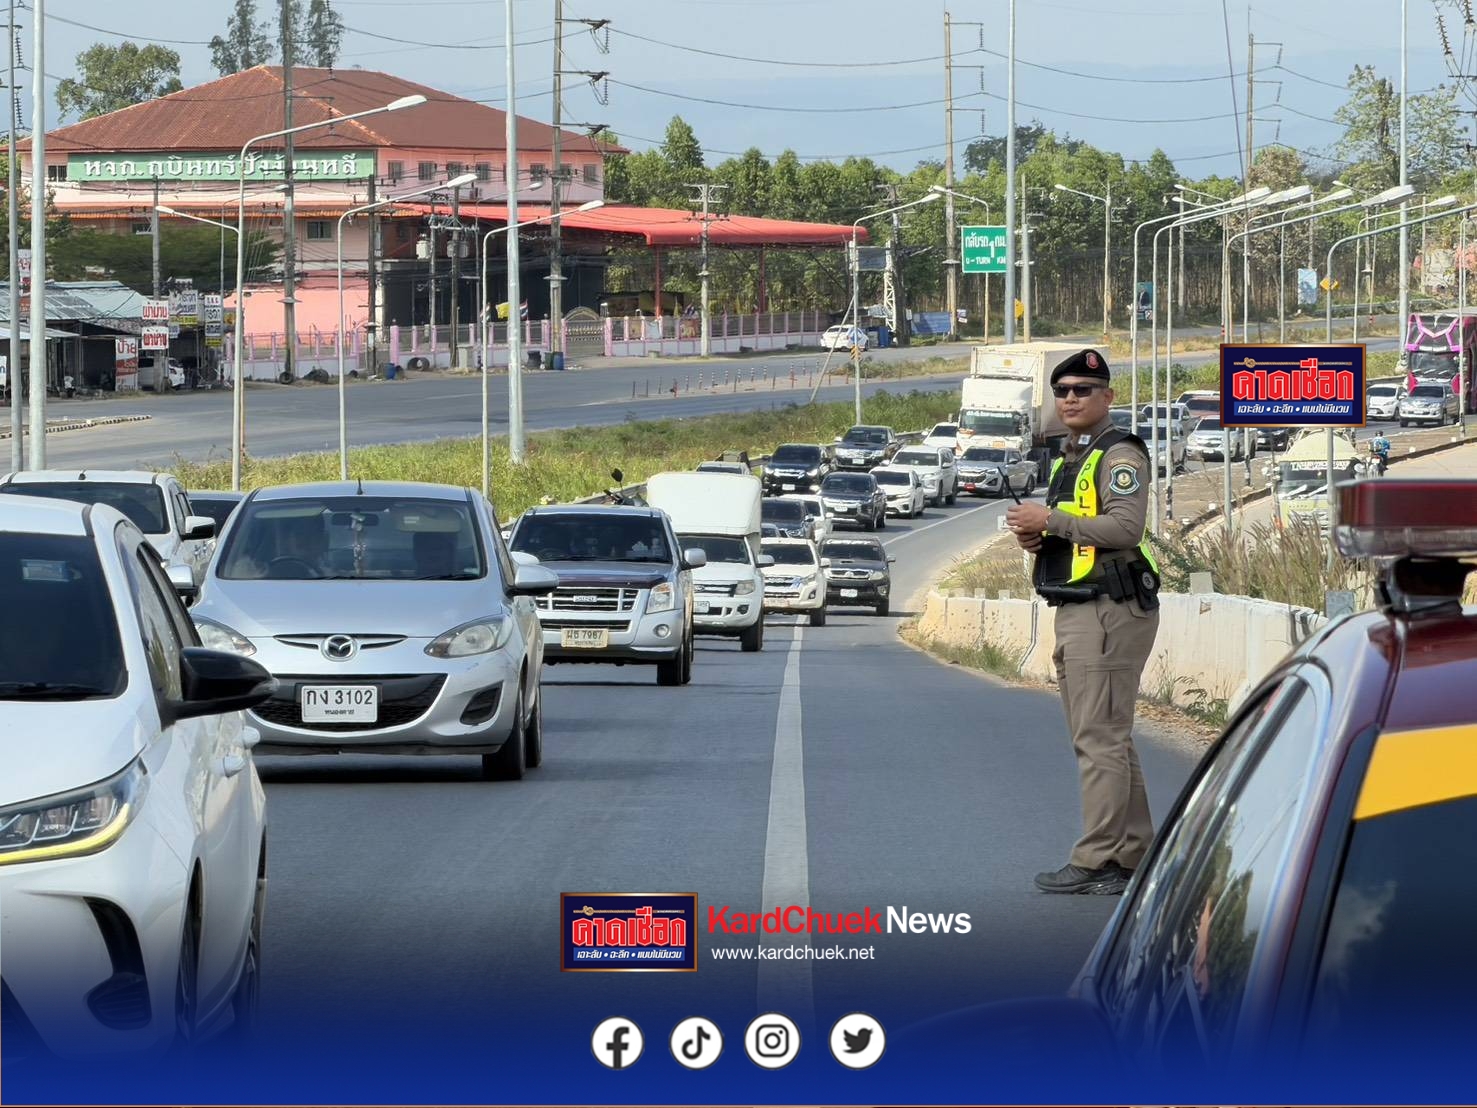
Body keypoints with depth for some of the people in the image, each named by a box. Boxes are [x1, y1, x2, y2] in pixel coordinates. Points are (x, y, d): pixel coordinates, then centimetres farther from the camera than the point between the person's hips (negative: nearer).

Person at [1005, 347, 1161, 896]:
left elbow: (1125, 527, -23)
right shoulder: (1070, 459, 22)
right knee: (1105, 738, 13)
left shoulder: (1120, 454, -9)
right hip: (1074, 611, 11)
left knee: (1101, 738, -11)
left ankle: (1096, 861, -12)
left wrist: (1052, 520, -18)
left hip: (1109, 610, -11)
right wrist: (1037, 536, 9)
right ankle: (1133, 852, 19)